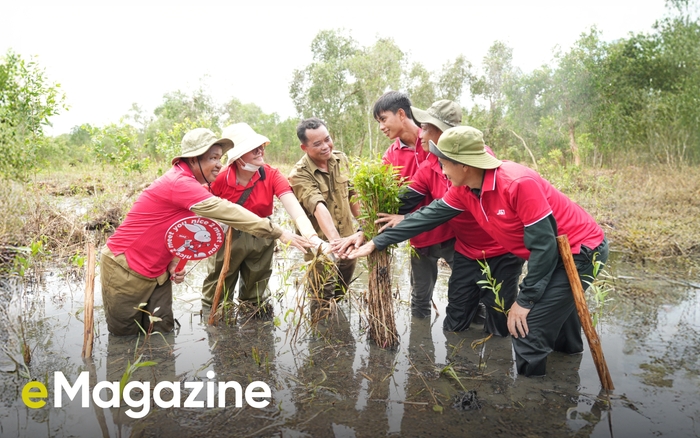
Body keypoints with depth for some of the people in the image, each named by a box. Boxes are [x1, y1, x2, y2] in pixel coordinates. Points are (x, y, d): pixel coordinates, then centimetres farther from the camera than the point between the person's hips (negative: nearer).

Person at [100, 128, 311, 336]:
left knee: (162, 330, 4)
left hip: (156, 270, 8)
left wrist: (174, 262, -5)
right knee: (126, 334, 4)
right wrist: (278, 233, -35)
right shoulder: (179, 183, -27)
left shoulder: (187, 183, 5)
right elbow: (227, 212, -34)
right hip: (125, 268, -8)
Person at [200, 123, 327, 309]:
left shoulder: (272, 175, -17)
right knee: (215, 301, 16)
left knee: (255, 300, 22)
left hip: (261, 240, 2)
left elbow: (295, 209, -29)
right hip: (227, 239, -1)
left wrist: (312, 237, -45)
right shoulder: (220, 178, -20)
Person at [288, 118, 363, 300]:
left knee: (341, 297, 22)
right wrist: (335, 240, -49)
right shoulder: (299, 174, -20)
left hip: (348, 240, 5)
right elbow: (318, 207, -36)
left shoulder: (341, 159, -1)